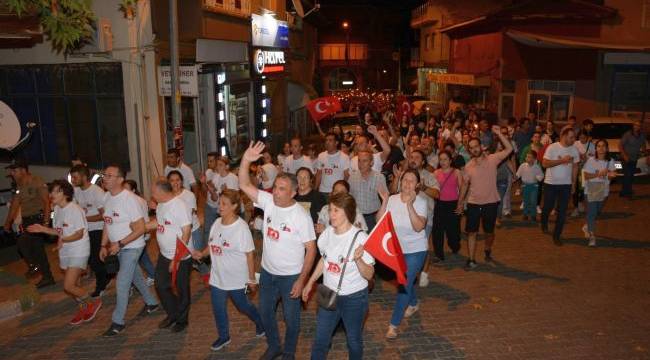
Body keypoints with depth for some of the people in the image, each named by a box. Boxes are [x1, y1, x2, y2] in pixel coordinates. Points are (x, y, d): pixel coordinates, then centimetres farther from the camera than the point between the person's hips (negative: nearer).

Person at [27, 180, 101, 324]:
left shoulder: (75, 210, -18)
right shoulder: (57, 209, 6)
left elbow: (79, 234, -18)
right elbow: (59, 231, 12)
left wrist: (64, 240, -31)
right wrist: (42, 229, 0)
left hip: (78, 252, -8)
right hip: (65, 252, 8)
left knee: (68, 286, -12)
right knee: (71, 284, 14)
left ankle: (93, 303, 9)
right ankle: (84, 309, 32)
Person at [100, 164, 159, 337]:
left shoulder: (130, 199, -23)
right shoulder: (107, 198, 1)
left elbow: (140, 229, -23)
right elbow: (107, 224, 11)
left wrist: (119, 244, -24)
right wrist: (104, 245, 7)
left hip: (131, 247, -8)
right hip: (119, 247, 8)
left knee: (121, 284, -6)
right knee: (136, 277, 21)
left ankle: (118, 322, 7)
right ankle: (151, 303, 40)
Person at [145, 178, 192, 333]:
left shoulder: (179, 205, -23)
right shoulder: (161, 204, 2)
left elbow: (186, 232, -23)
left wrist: (177, 258, -22)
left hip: (181, 257, -8)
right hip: (164, 255, 8)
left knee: (181, 289, 8)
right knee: (161, 285, 16)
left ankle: (182, 320, 28)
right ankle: (172, 314, 36)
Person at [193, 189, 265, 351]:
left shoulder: (241, 227, -22)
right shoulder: (217, 223, -2)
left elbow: (250, 254, -17)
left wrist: (252, 278, -13)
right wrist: (201, 254, -10)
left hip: (237, 279, -6)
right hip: (217, 277, 6)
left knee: (243, 306, 14)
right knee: (218, 309, 16)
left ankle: (260, 323, 43)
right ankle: (224, 337, 39)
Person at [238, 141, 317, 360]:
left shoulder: (301, 216, -21)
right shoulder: (268, 202, -8)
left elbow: (311, 249, -17)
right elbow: (244, 185, -13)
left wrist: (301, 280, -19)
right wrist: (246, 160, -29)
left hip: (290, 276, -5)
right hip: (267, 272, 5)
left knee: (291, 317, 13)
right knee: (265, 312, 21)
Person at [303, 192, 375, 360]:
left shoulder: (360, 238, -22)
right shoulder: (327, 233, -6)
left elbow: (369, 275, -20)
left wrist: (358, 259, -38)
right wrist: (310, 283, 13)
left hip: (354, 297, -4)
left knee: (354, 340, 16)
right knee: (320, 340, 15)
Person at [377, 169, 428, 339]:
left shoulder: (420, 202, -17)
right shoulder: (392, 199, -9)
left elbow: (418, 227, -30)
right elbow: (379, 221, -14)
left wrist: (409, 205, -35)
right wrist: (384, 202, -25)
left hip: (415, 250, -4)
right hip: (397, 249, 4)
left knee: (404, 284, -8)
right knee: (406, 280, 24)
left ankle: (394, 324, 4)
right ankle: (413, 303, 54)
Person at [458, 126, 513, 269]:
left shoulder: (492, 159, -7)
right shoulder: (468, 166, 2)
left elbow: (509, 149, -18)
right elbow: (465, 185, 9)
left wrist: (499, 133, -25)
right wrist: (459, 203, 7)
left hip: (490, 202, -2)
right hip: (473, 203, 2)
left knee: (489, 231, 14)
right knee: (471, 232, 0)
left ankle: (488, 251, 42)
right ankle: (471, 260, 9)